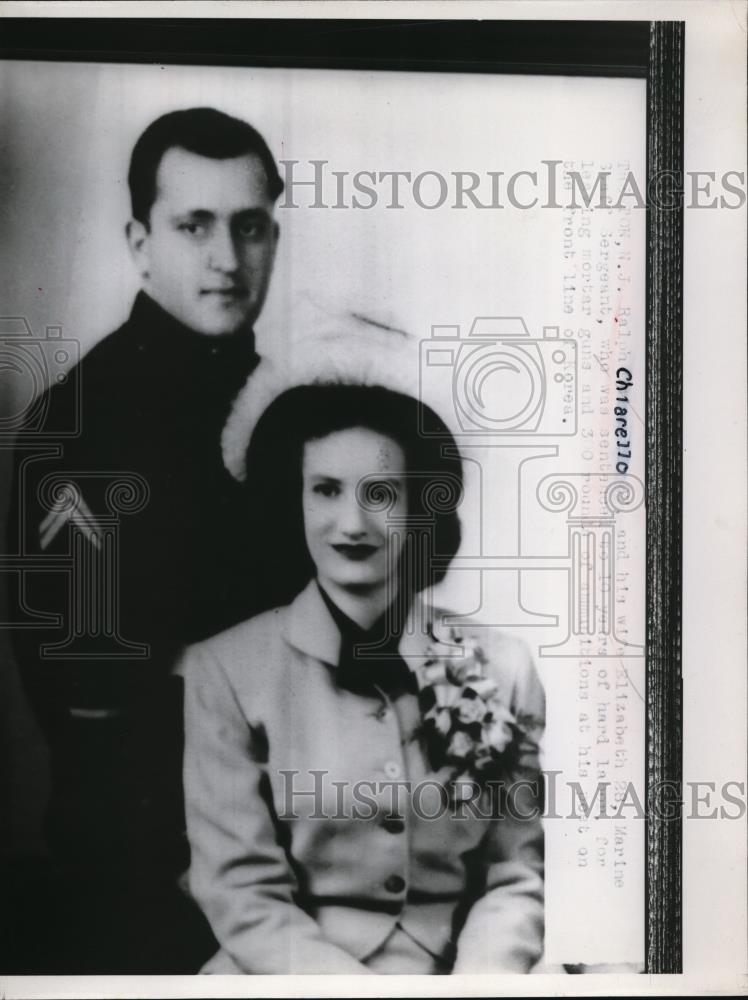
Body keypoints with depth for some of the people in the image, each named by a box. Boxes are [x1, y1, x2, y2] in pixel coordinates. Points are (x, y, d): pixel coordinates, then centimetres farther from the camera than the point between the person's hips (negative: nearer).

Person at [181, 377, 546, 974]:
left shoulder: (501, 667, 3)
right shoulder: (225, 671, -4)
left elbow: (516, 876, 4)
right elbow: (243, 897, -5)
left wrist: (483, 978, -13)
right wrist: (357, 987, -16)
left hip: (456, 969, 2)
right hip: (289, 970, -1)